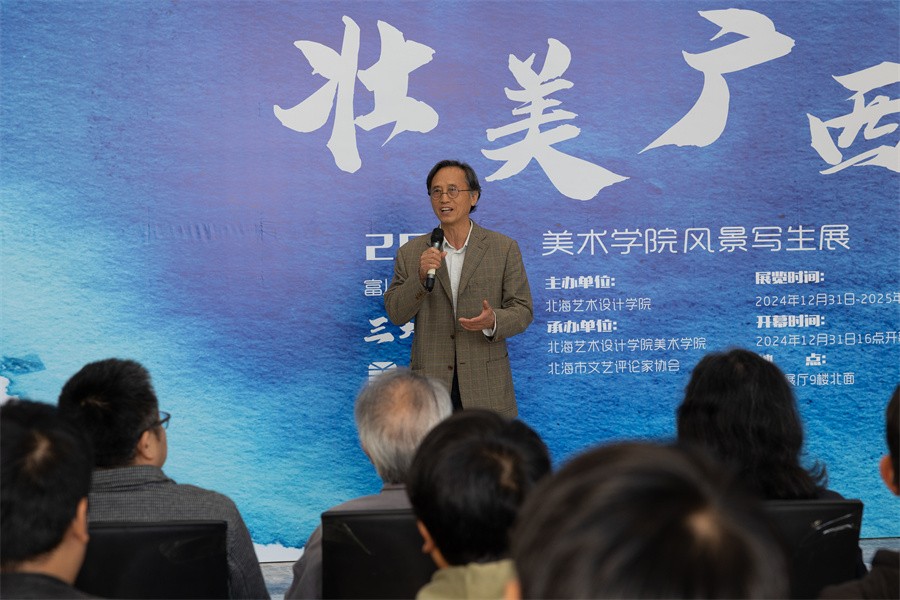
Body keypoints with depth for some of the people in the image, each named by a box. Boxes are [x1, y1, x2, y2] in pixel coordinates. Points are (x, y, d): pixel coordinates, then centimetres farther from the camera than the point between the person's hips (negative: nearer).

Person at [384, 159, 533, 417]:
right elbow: (395, 314, 4)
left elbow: (522, 310, 3)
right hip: (431, 385, 1)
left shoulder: (504, 248, 4)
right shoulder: (410, 253, 8)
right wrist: (421, 276, -12)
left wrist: (493, 321, -18)